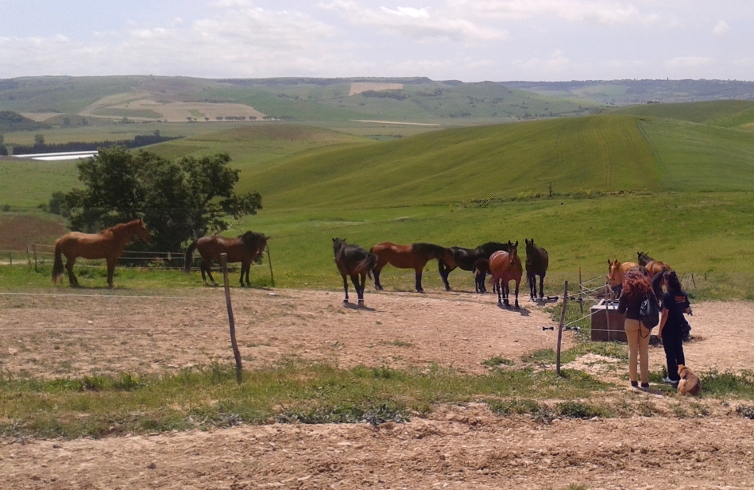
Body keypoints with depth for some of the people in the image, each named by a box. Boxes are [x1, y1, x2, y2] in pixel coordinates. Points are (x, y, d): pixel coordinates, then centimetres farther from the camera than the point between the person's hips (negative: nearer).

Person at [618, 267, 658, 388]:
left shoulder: (626, 290, -4)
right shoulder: (646, 288, -2)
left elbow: (621, 310, -2)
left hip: (631, 322, -1)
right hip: (645, 323, 1)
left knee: (632, 351, 10)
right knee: (644, 352, 8)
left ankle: (633, 380, 12)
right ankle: (645, 381, 8)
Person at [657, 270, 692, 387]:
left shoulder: (667, 295, -18)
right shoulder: (683, 294, 1)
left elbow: (665, 314, -18)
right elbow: (687, 310, 8)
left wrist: (660, 330, -12)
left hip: (669, 327, -6)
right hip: (679, 326, 6)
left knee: (670, 352, 3)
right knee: (679, 351, 15)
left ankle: (673, 378, 7)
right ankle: (681, 376, 19)